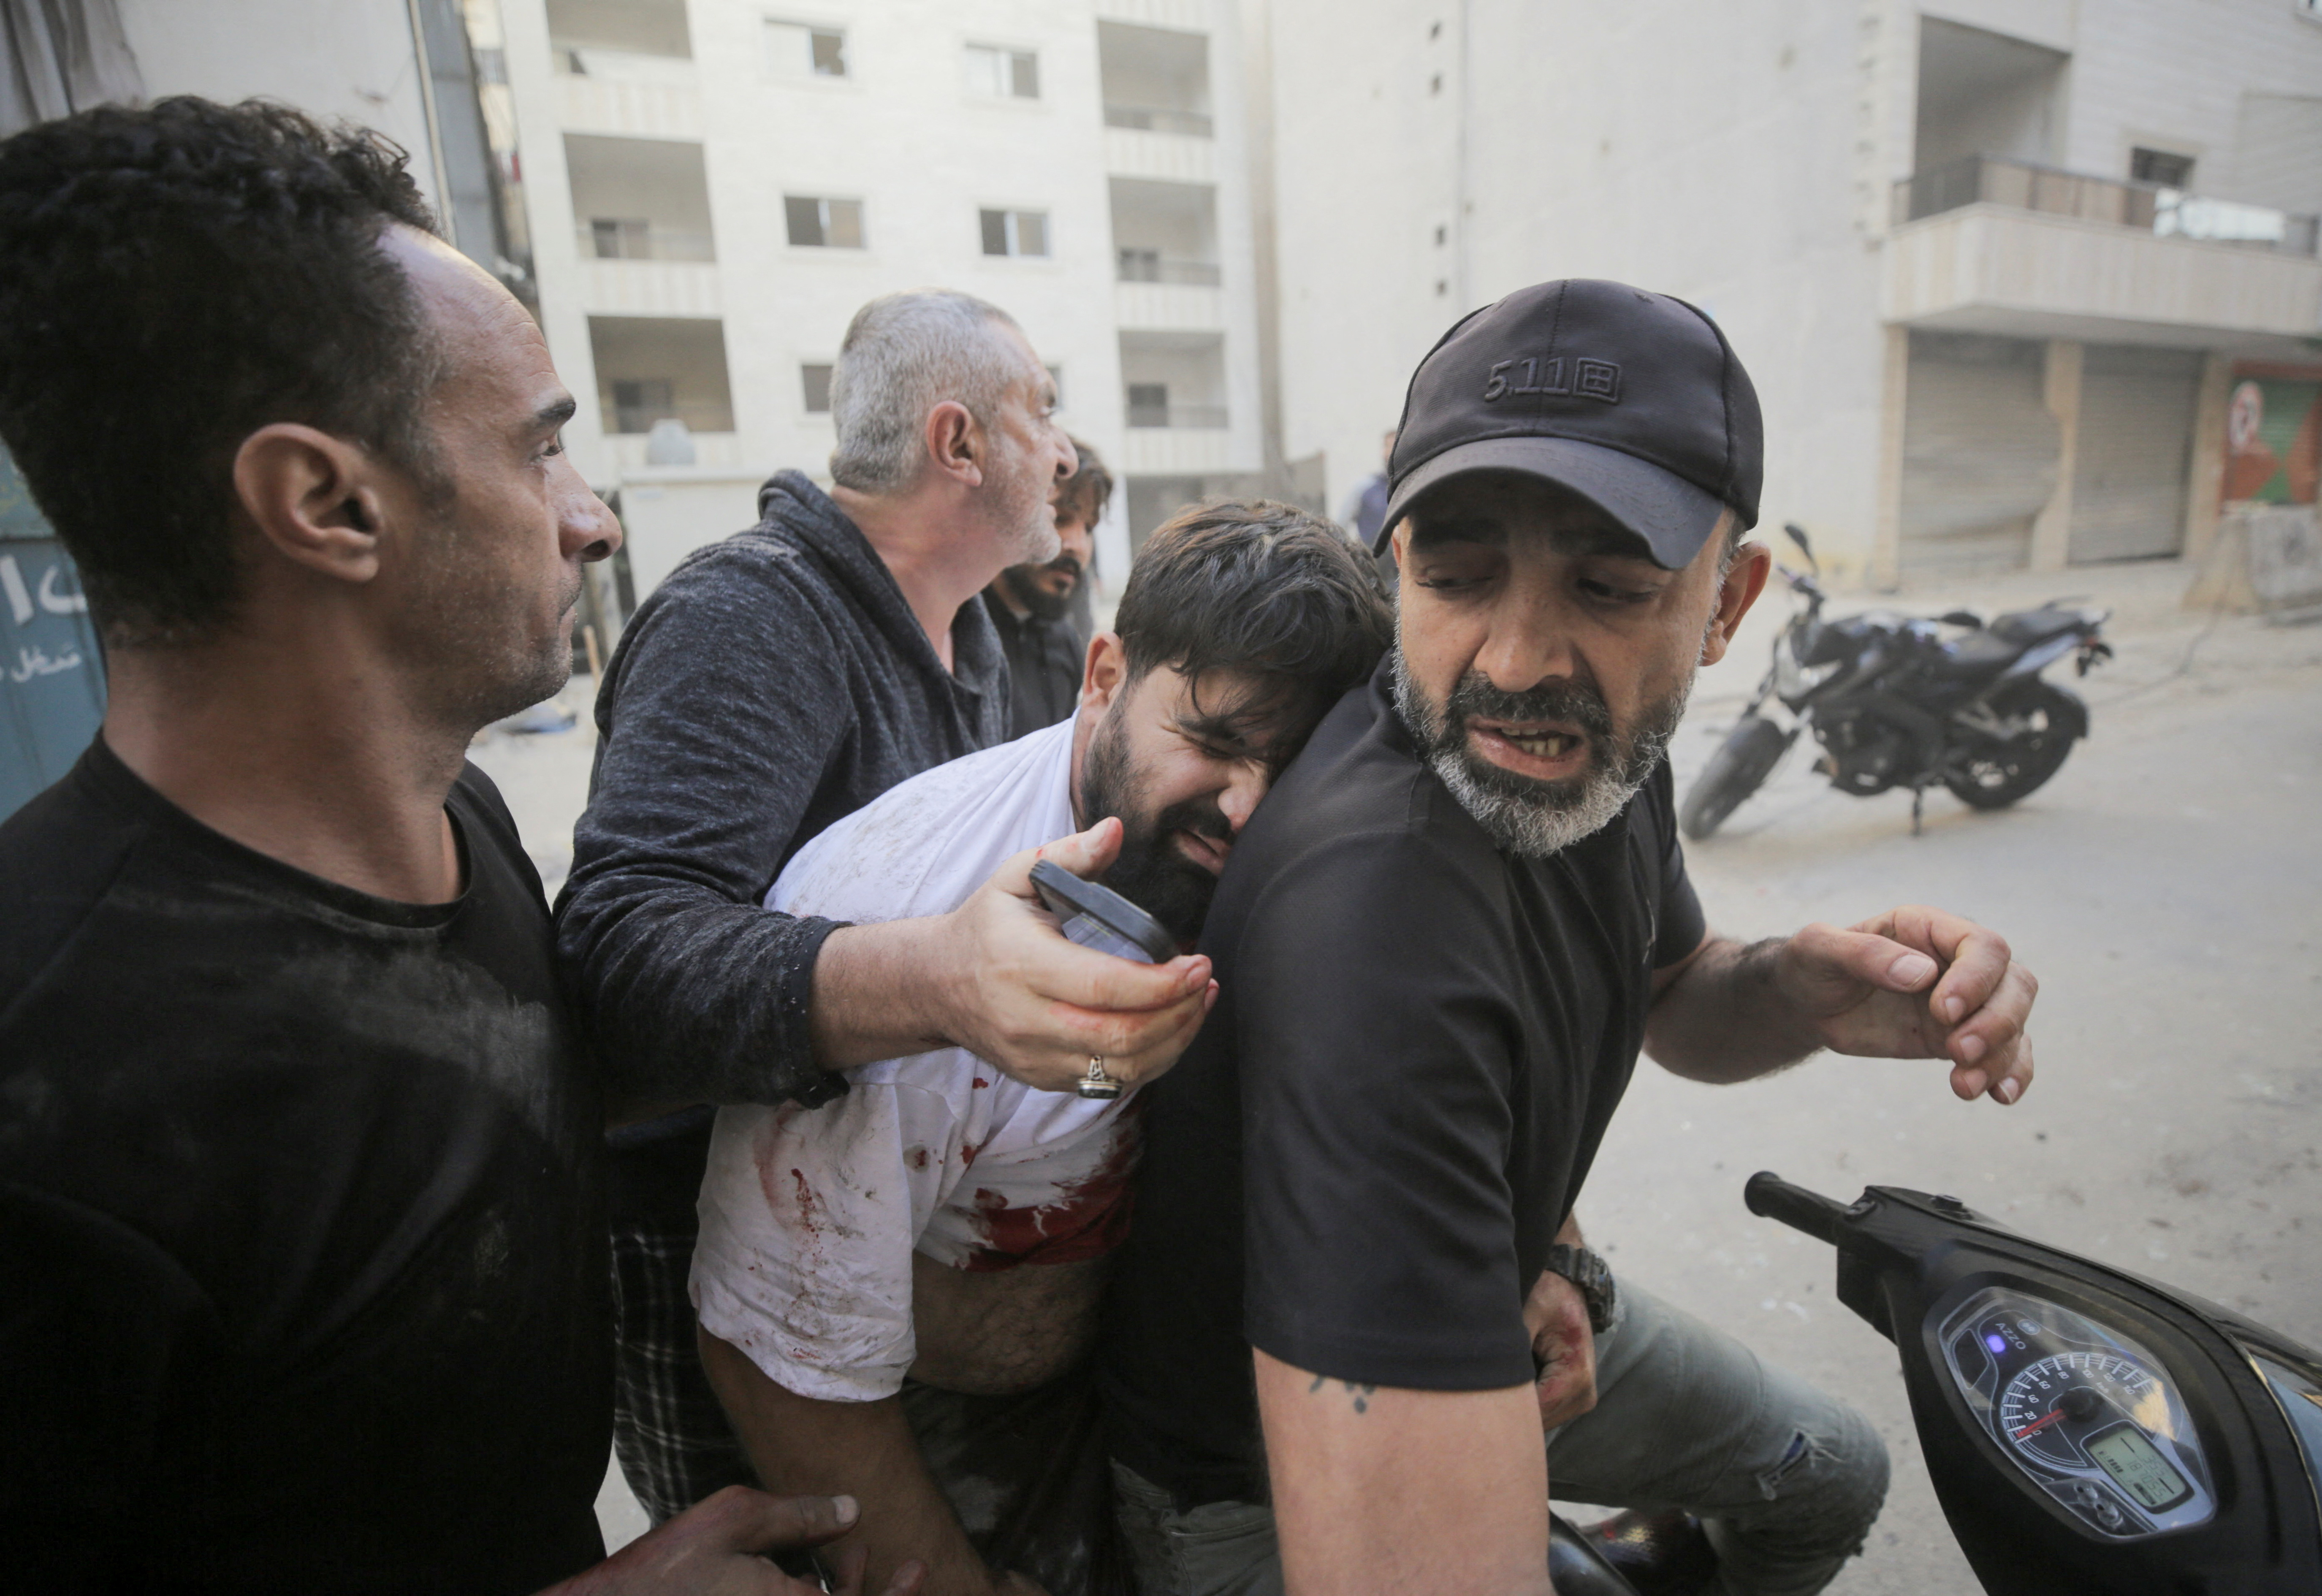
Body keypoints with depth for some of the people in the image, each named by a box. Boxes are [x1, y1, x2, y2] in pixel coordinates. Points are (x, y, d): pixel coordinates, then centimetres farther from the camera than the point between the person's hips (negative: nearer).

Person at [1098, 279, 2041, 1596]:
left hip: (1499, 1308, 7)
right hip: (1272, 1476, -6)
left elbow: (1665, 994, 5)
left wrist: (1799, 995, -14)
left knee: (1832, 1481, 24)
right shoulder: (1368, 903, -41)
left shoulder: (1601, 750, -12)